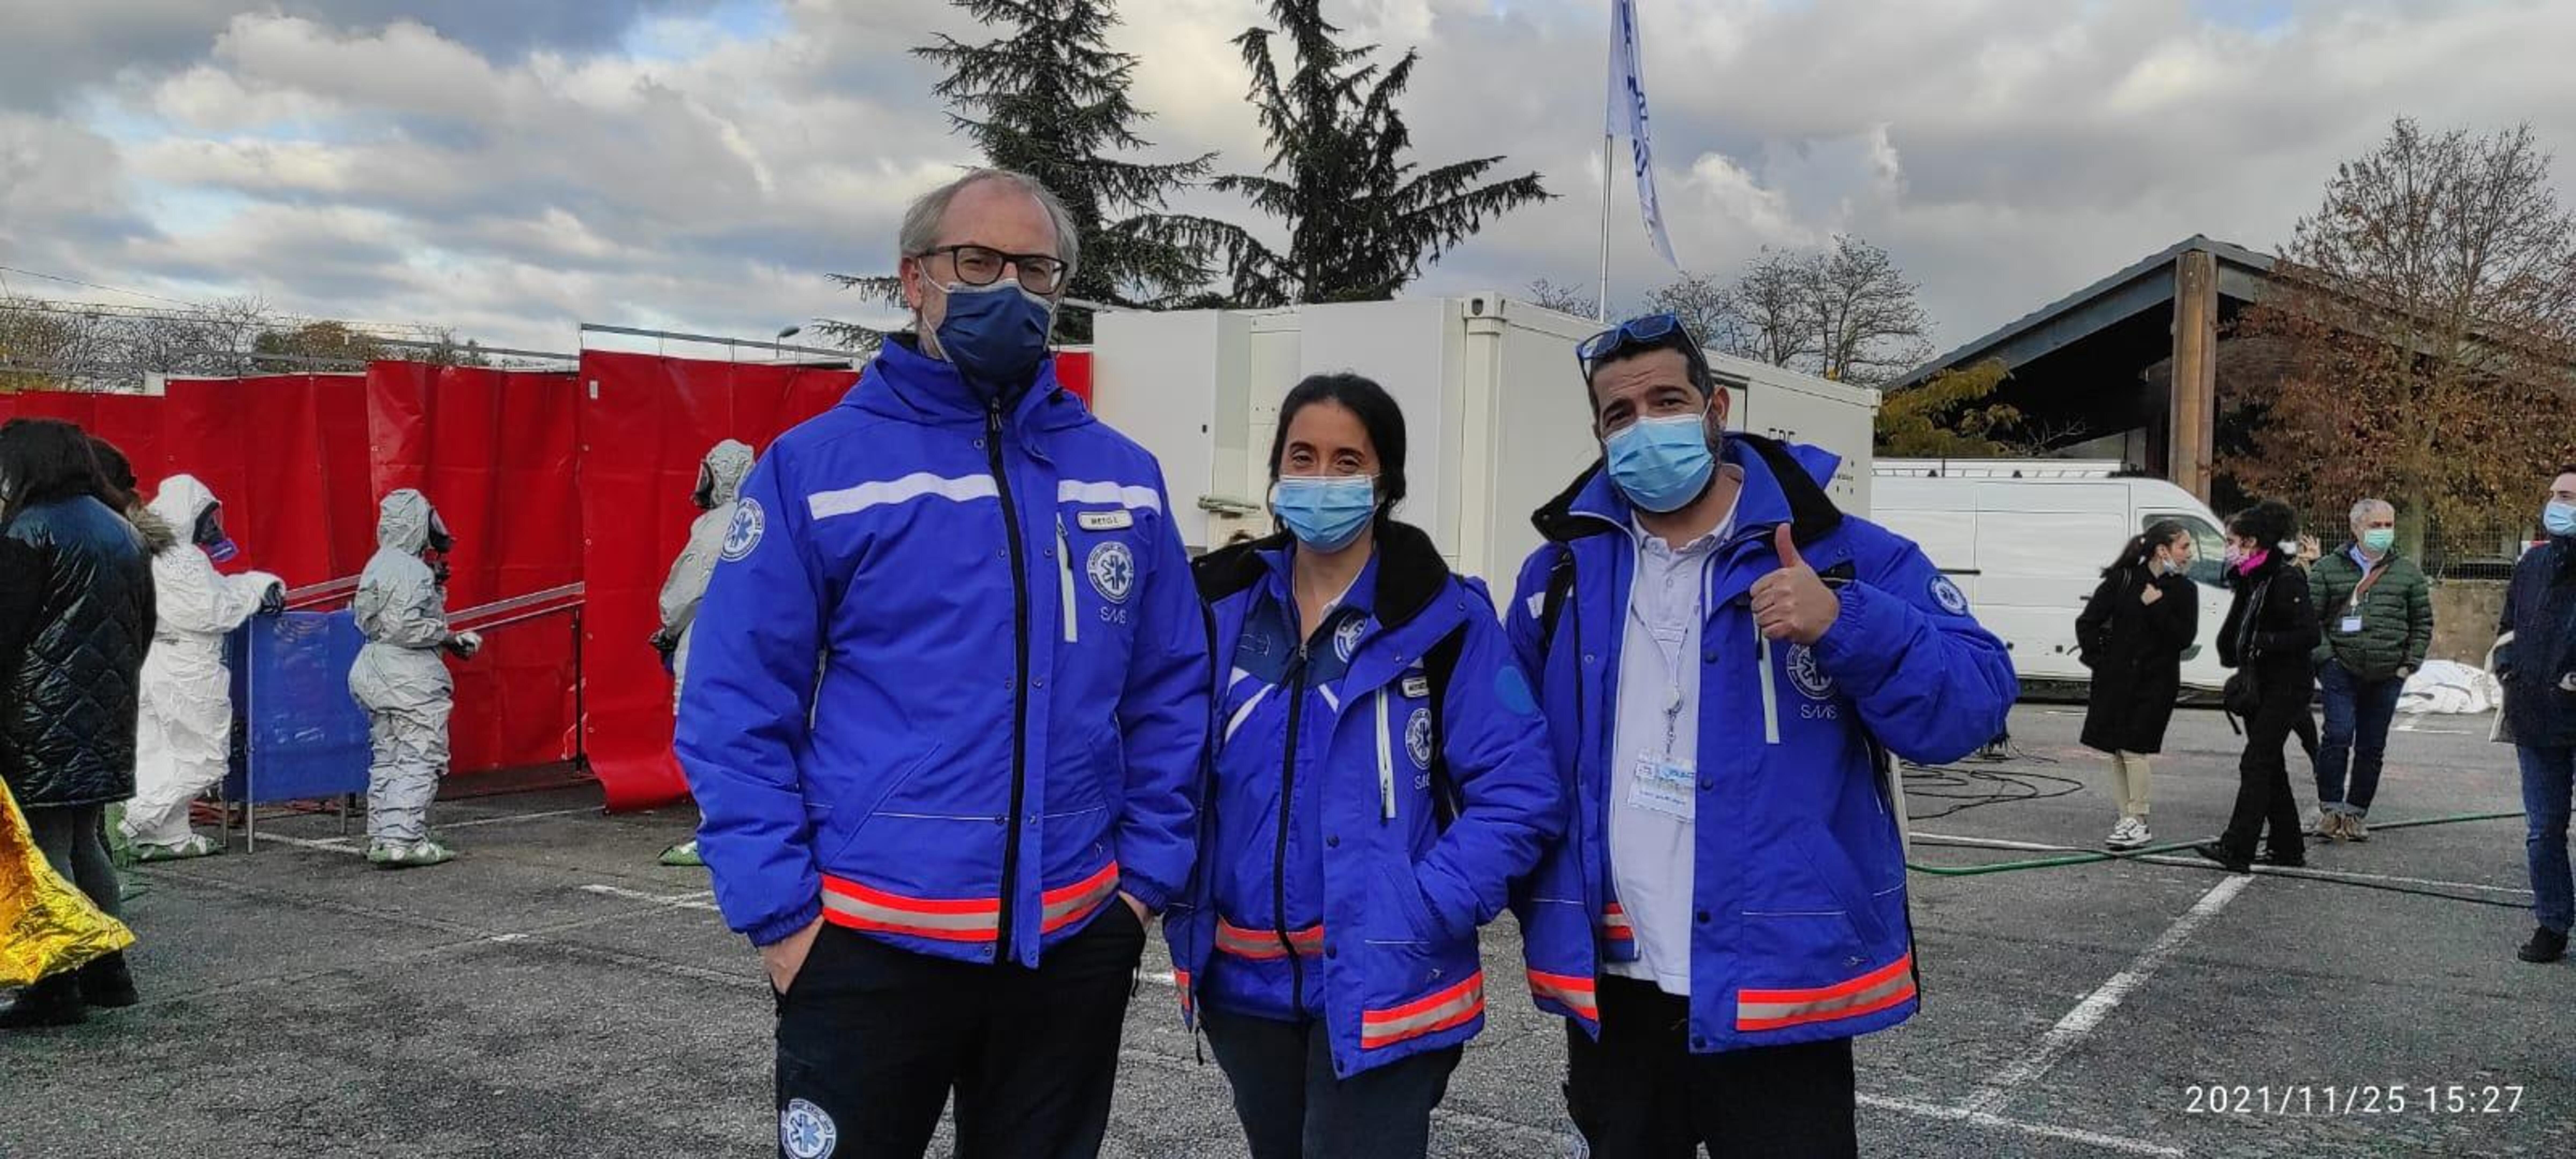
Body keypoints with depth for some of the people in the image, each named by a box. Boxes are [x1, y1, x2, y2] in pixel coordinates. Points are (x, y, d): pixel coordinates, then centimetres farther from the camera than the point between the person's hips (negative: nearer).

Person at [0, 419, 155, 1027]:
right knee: (85, 841, 16)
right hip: (106, 716, 8)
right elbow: (144, 628, 18)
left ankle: (58, 988, -2)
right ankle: (107, 971, 19)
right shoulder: (123, 532, 15)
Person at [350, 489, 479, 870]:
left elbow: (368, 620, 16)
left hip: (380, 676, 10)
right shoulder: (412, 571, -16)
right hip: (412, 679, -10)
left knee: (387, 759, 13)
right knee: (420, 759, -6)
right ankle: (402, 841, -10)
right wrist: (450, 638, -15)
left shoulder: (378, 566, 14)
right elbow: (404, 627, -23)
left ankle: (382, 838, 17)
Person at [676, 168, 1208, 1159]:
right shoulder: (816, 467, -6)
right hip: (870, 945, -3)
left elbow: (1171, 695, 9)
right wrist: (780, 914, -11)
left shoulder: (1125, 479, 4)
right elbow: (735, 711, -7)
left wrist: (1148, 877, 3)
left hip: (1074, 944, 4)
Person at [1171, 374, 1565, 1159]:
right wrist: (1180, 901, -2)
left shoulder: (1446, 619, -8)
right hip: (1245, 980, 5)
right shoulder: (1225, 607, 4)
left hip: (1382, 984, -5)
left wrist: (1423, 913, -19)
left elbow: (1520, 795, -11)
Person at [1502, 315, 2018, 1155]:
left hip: (1780, 986, -3)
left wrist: (1846, 625, -26)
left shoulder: (1844, 556, -4)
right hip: (1609, 986, 4)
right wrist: (1543, 912, 4)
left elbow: (1973, 705, -10)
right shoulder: (1562, 572, 6)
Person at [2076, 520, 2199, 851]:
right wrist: (2097, 660, -3)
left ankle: (2138, 822, -1)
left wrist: (2157, 606, -16)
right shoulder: (2123, 580, -1)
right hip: (2116, 679, 2)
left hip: (2156, 682, -2)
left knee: (2133, 749, -10)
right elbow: (2088, 622, 3)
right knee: (2117, 752, 5)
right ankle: (2128, 820, 15)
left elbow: (2184, 639, -9)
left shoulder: (2184, 590, 1)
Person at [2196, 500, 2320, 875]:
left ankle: (2236, 850, -14)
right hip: (2259, 686, 9)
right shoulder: (2251, 580, 12)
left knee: (2256, 763, -12)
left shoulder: (2286, 579, -16)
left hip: (2286, 687, -9)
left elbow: (2309, 636, -20)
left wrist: (2264, 643, -23)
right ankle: (2289, 848, 21)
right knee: (2270, 767, 13)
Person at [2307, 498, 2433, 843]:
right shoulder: (2329, 569, 2)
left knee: (2373, 746, 7)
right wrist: (2325, 657, -8)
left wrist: (2410, 664, 4)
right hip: (2341, 670, -3)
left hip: (2388, 676, 3)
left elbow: (2423, 623, 13)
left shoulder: (2409, 573, 10)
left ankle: (2356, 814, 16)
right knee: (2338, 735, -14)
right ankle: (2330, 808, -3)